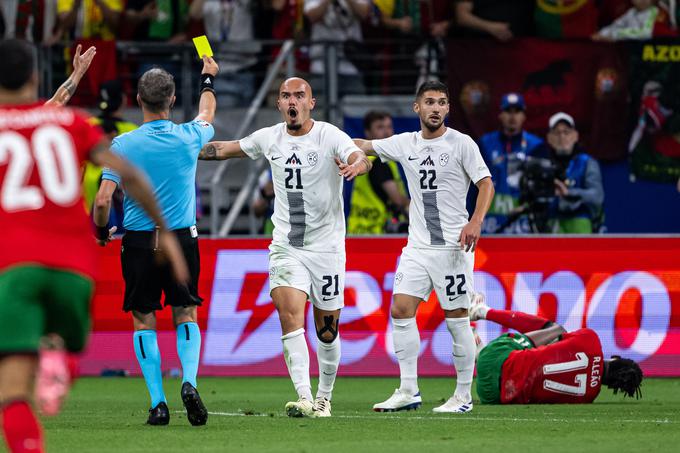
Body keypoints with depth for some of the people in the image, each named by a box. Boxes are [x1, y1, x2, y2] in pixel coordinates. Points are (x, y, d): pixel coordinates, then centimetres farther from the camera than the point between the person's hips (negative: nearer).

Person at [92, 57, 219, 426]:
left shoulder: (123, 145, -9)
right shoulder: (188, 138, -4)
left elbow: (102, 201, -12)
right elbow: (207, 115, 21)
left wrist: (102, 232, 9)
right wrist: (208, 79, 40)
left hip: (138, 243, -1)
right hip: (182, 240, 1)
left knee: (143, 320, 9)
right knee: (186, 315, 13)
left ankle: (158, 403, 1)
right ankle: (189, 382, -10)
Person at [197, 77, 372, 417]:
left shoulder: (330, 136, -9)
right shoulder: (269, 138, 4)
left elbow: (362, 159, -27)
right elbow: (224, 149, 18)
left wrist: (358, 164, -51)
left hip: (326, 248, -2)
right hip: (286, 246, 2)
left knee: (327, 332, 6)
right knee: (290, 315, -19)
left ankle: (324, 398, 26)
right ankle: (304, 398, -26)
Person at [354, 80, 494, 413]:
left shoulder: (461, 143, -5)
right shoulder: (405, 143, 9)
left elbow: (486, 183, -7)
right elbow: (363, 146, 19)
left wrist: (475, 222, -21)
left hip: (453, 246, -5)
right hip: (417, 246, 5)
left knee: (457, 319, -3)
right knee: (401, 311, -3)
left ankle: (463, 396, 4)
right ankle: (409, 392, 2)